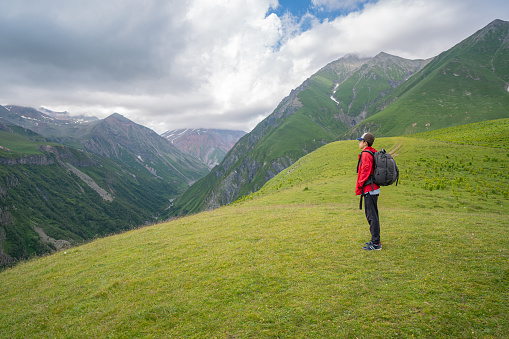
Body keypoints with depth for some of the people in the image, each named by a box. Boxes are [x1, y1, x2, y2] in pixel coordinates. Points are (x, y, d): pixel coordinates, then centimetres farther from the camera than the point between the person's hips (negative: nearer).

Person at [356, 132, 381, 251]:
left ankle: (376, 244, -1)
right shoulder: (373, 153, 14)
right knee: (372, 215, 16)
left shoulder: (366, 155, -15)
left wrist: (358, 189, -12)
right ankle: (376, 240, 24)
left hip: (369, 190, -10)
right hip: (374, 189, 10)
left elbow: (365, 173, -20)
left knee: (372, 216, -6)